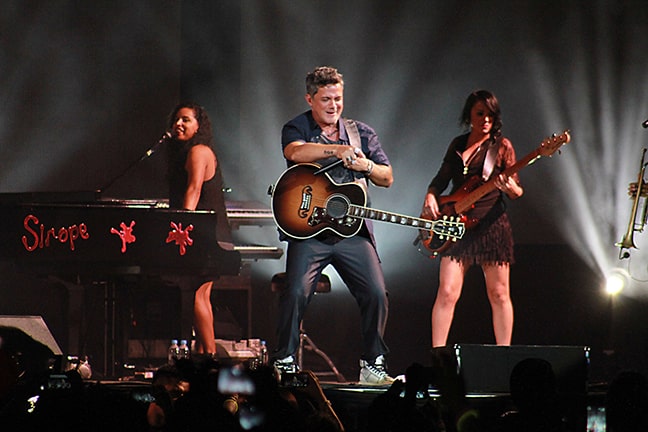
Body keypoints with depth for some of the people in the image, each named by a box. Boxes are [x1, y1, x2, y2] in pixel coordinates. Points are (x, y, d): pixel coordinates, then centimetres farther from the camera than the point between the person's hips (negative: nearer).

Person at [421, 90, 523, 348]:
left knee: (498, 294, 1)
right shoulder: (457, 145, 13)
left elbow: (517, 192, -1)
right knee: (447, 292, -6)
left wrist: (510, 187, -24)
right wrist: (430, 197, -2)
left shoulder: (501, 146, 2)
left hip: (491, 225, -2)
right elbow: (440, 180, 19)